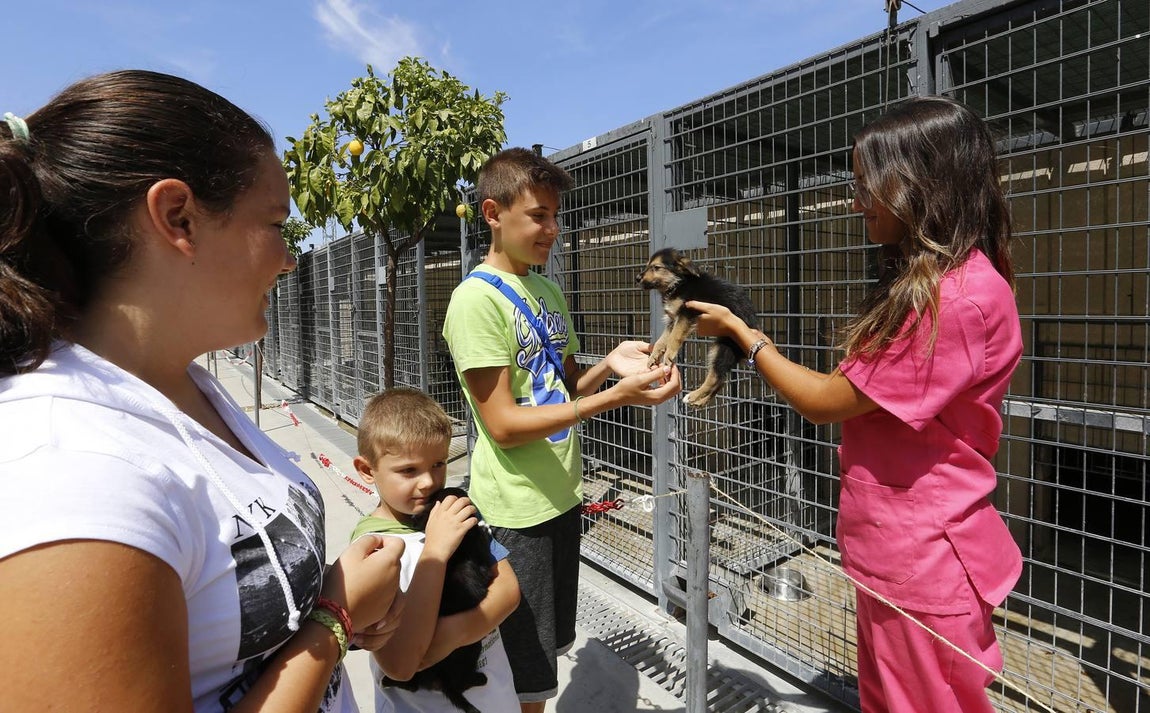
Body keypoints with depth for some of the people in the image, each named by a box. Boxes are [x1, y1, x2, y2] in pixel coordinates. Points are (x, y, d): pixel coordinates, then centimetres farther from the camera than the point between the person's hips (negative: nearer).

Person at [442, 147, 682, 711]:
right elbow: (504, 425, -20)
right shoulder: (476, 299, -17)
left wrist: (607, 365, -9)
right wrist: (614, 395, -26)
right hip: (516, 511, -7)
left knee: (549, 650, 24)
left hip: (560, 495, 8)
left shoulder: (548, 291, 8)